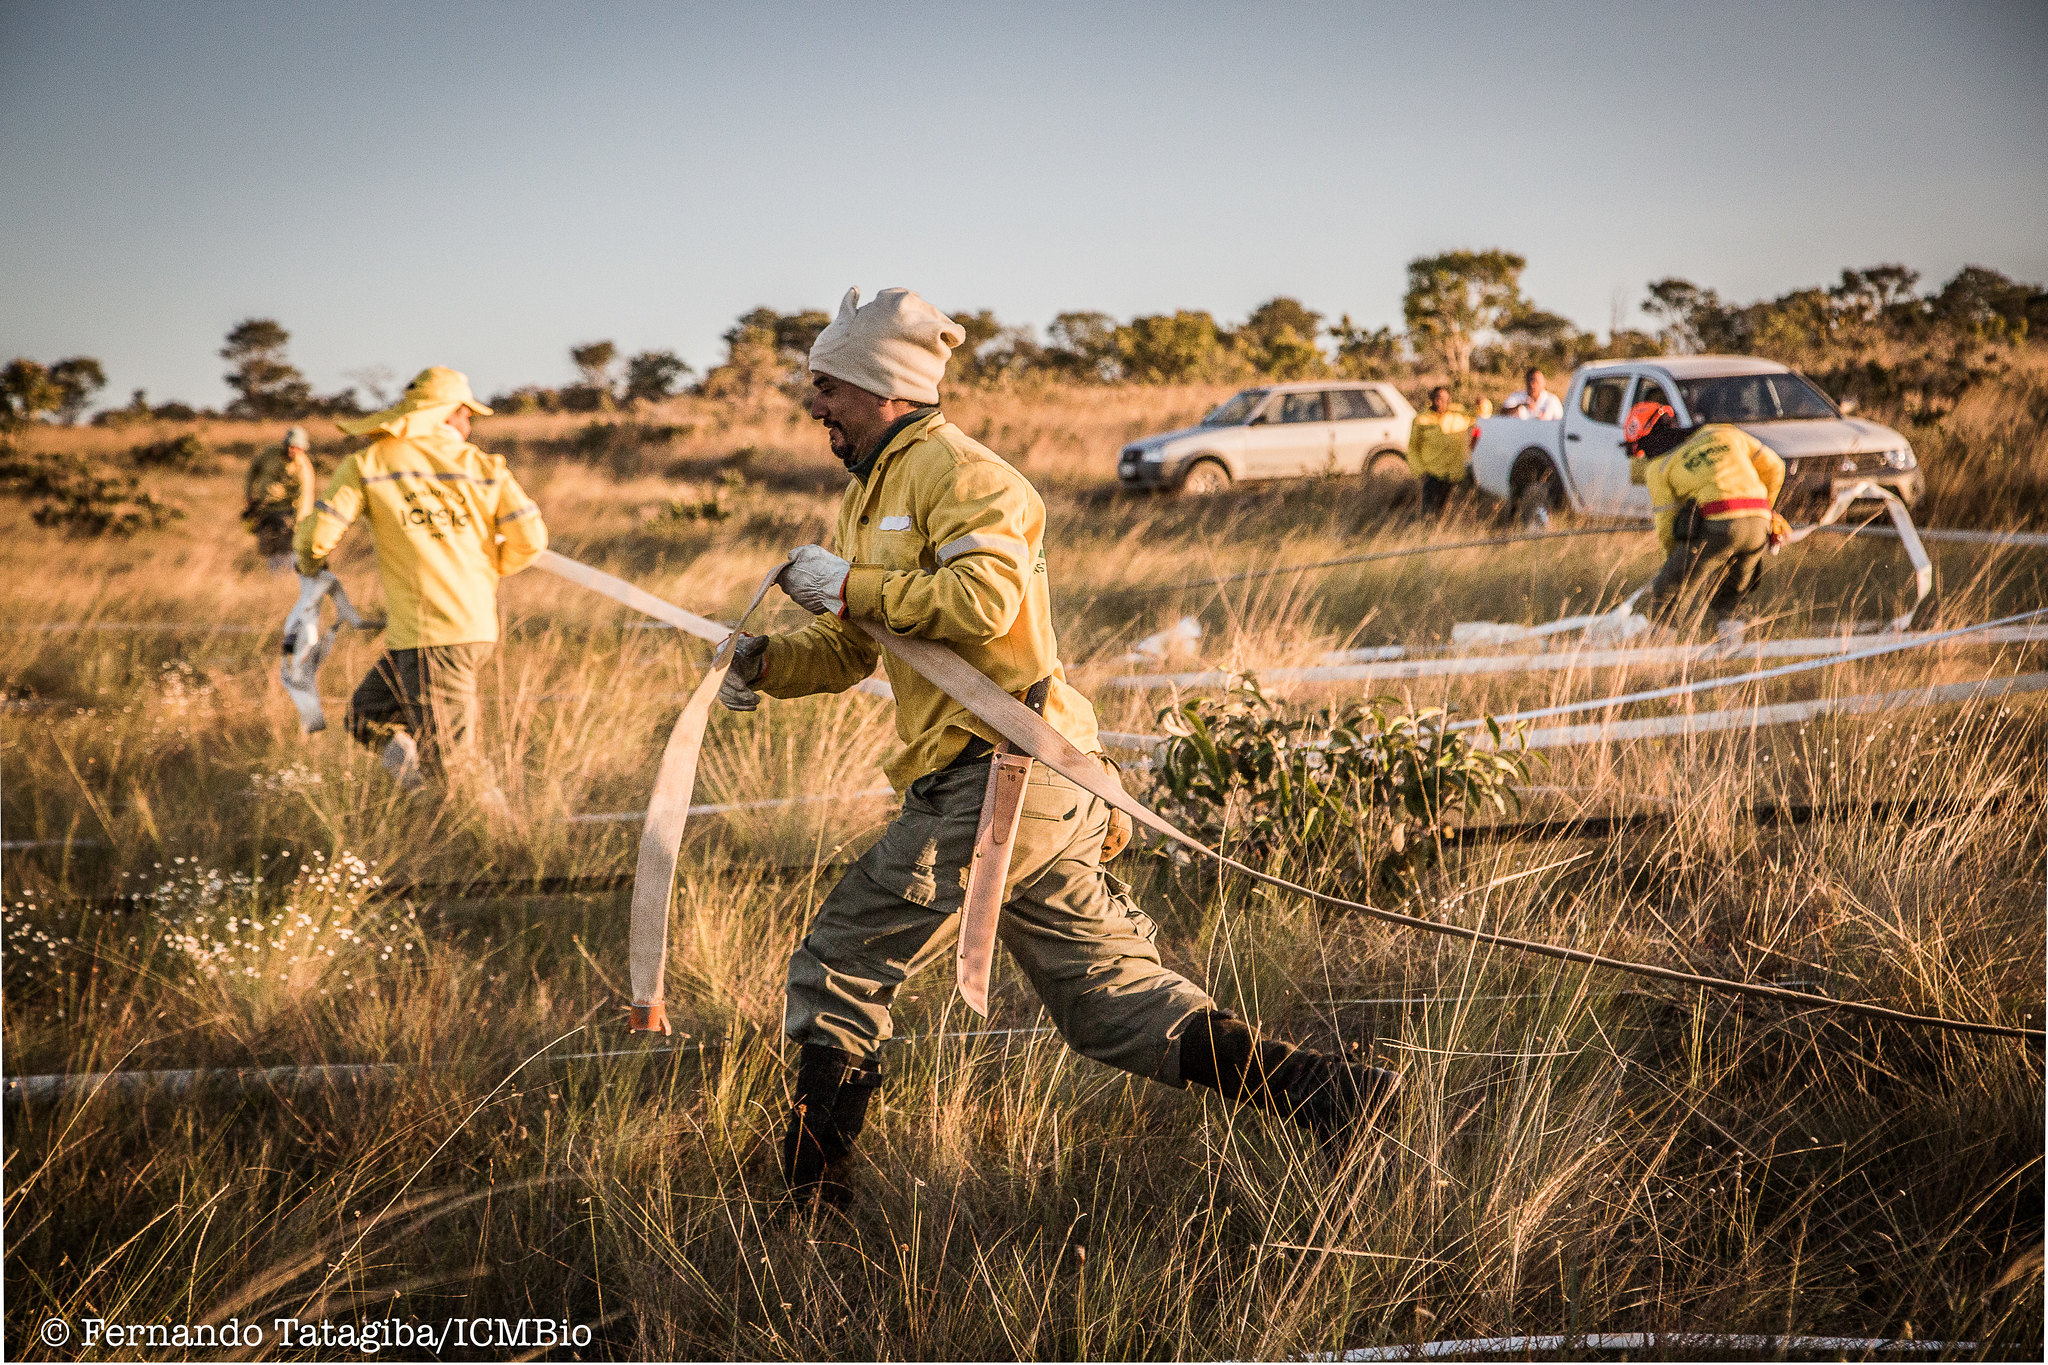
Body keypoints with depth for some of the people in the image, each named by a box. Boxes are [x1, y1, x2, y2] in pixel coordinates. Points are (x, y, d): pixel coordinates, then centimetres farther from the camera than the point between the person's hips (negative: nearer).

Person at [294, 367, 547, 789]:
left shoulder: (367, 464, 0)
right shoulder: (484, 465, 6)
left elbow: (317, 535, -6)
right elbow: (530, 538, 0)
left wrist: (309, 562, 18)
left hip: (426, 635, -4)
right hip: (477, 626, 4)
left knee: (445, 764, -3)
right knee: (367, 713, 20)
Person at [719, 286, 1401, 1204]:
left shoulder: (950, 470, -7)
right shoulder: (873, 493, 24)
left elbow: (984, 599, -24)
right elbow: (848, 648, 25)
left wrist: (850, 584, -18)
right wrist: (770, 664, 6)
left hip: (996, 779, -10)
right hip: (1036, 785, 10)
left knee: (839, 966, -5)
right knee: (1112, 996, 10)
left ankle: (813, 1199, 1)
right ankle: (1329, 1098, 9)